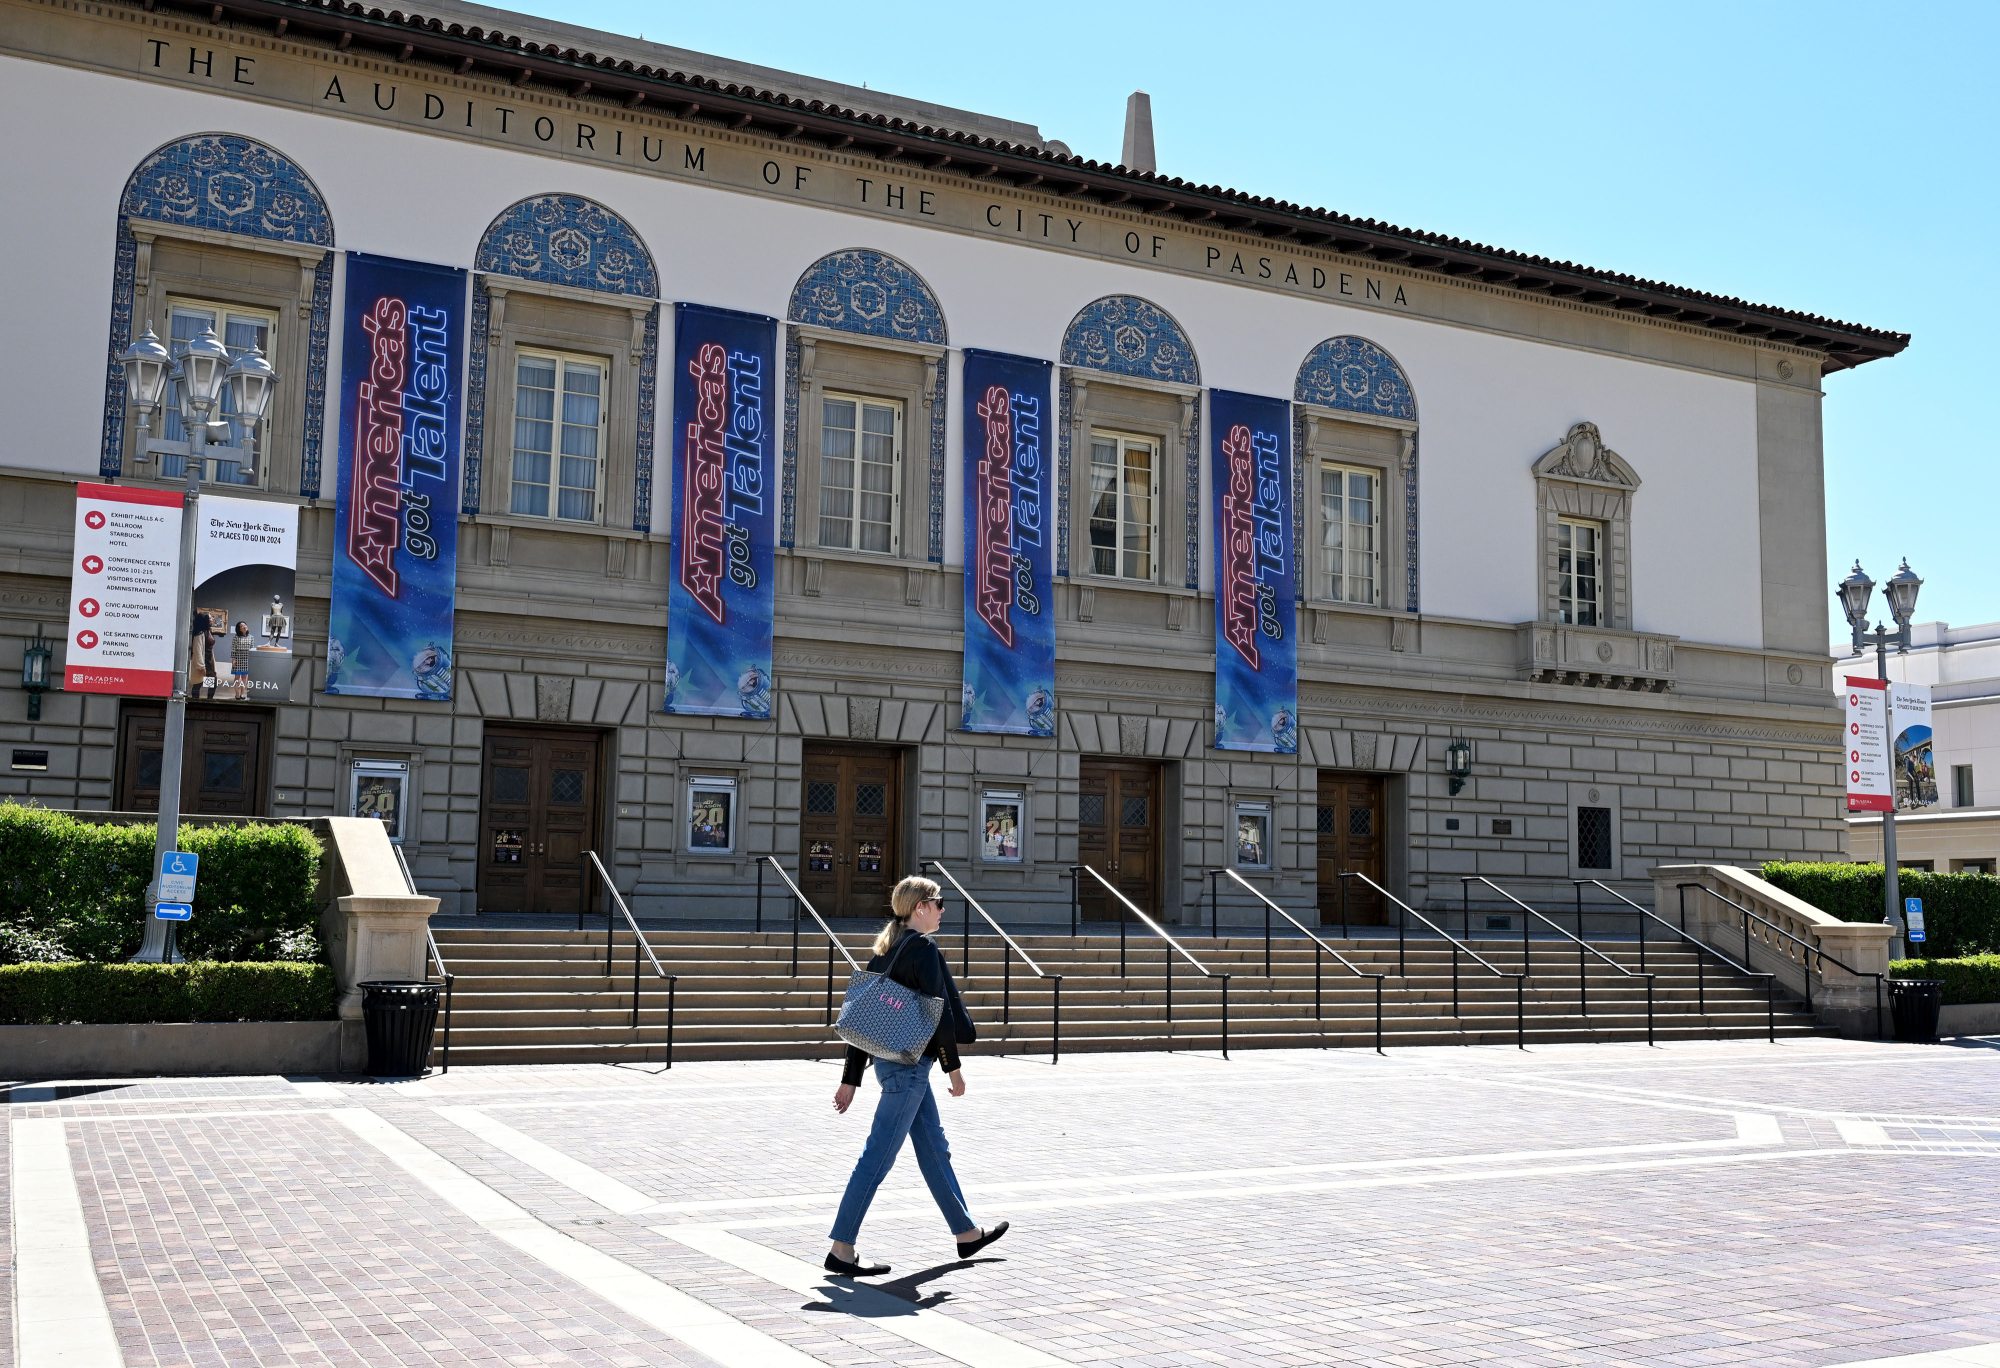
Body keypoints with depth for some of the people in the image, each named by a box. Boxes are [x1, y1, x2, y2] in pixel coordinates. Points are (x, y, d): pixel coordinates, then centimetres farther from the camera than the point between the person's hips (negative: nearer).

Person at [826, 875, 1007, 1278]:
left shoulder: (885, 950, 12)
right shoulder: (923, 947, -14)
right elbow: (939, 1011, -18)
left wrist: (850, 1079, 14)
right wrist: (953, 1067, -9)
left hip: (889, 1060, 10)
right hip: (909, 1065, -10)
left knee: (935, 1149, 18)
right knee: (879, 1156, -5)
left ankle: (966, 1233, 30)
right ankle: (841, 1249, -2)